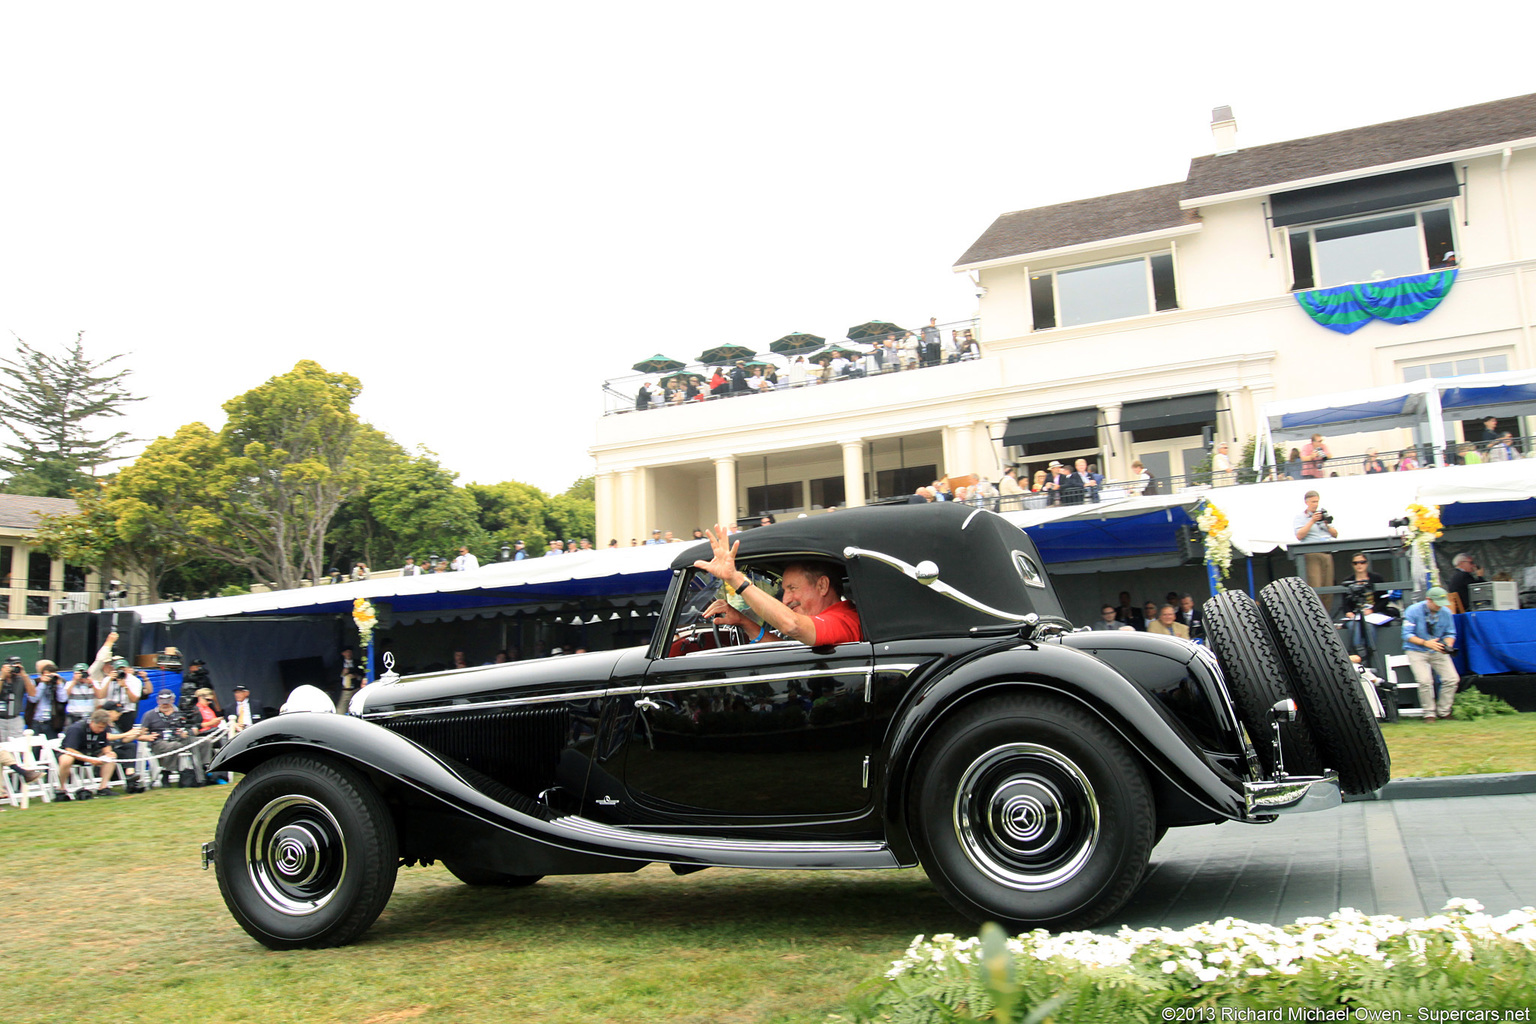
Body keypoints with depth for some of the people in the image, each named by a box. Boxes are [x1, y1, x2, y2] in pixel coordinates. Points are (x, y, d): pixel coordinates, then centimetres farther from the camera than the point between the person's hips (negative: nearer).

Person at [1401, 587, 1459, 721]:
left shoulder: (1446, 612, 0)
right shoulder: (1413, 610, -13)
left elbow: (1450, 633, 8)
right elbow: (1407, 635, -14)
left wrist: (1447, 645, -15)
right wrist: (1426, 643, -26)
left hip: (1438, 651, 4)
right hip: (1417, 651, -4)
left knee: (1452, 679, -10)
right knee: (1425, 680, -22)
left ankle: (1443, 712, 8)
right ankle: (1429, 713, -4)